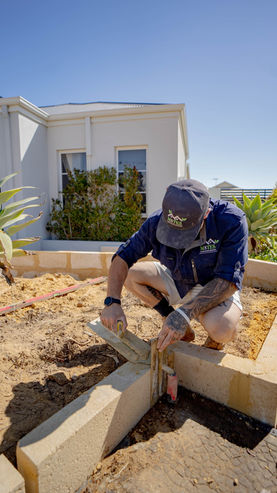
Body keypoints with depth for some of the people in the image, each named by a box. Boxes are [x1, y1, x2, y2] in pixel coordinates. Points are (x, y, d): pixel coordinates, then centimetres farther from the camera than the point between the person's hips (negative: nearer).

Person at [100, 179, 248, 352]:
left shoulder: (232, 221, -28)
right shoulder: (157, 222, -19)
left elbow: (229, 281, -30)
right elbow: (123, 257, -16)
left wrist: (185, 313, -40)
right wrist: (112, 302, -29)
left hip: (215, 289, -4)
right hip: (177, 282, 5)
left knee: (222, 328, -37)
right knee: (130, 274, -11)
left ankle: (214, 341, 7)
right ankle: (184, 333, 4)